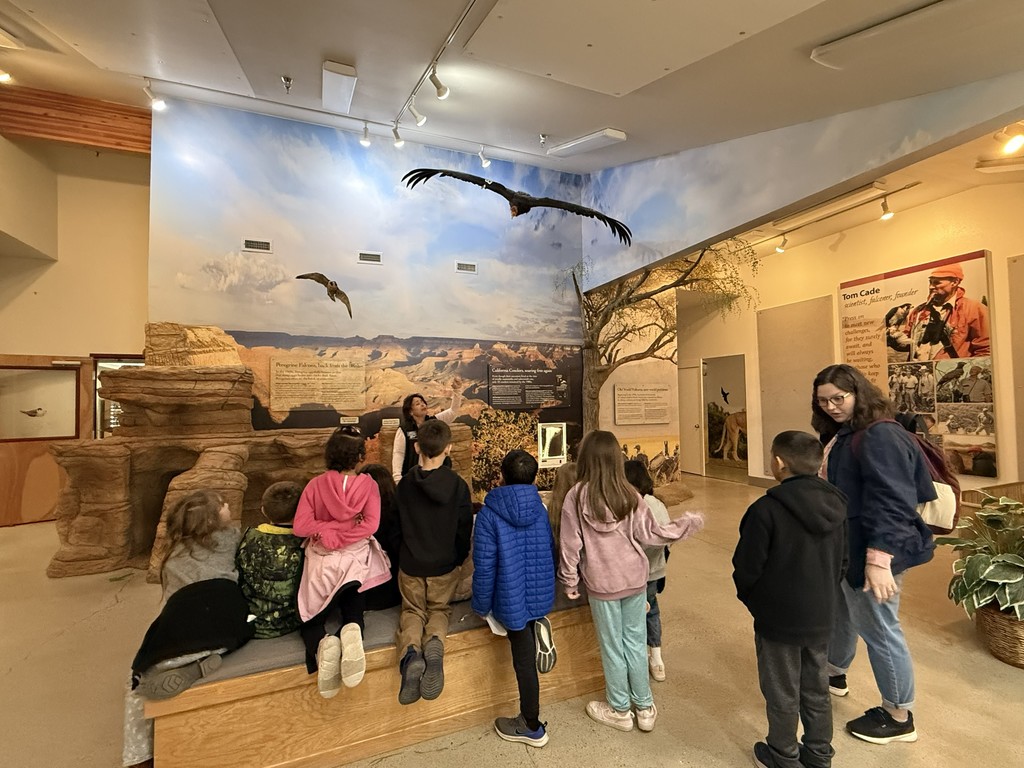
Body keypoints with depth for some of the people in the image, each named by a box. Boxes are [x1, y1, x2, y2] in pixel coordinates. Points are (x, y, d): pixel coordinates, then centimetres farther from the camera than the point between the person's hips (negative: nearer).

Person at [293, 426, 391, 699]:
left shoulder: (315, 484, -8)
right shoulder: (368, 484, -9)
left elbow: (300, 526, -14)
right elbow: (370, 524, -19)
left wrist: (326, 530, -6)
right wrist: (342, 535, -15)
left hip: (321, 562, 0)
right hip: (356, 560, 0)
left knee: (312, 616, 15)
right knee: (352, 609, 15)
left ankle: (322, 646, -22)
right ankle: (350, 633, -25)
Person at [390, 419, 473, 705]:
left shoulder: (405, 484, -10)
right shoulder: (458, 486, -14)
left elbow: (395, 528, 0)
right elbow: (465, 531, -7)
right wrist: (459, 559, 11)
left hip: (410, 565, 1)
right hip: (445, 566, 0)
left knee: (412, 610, 21)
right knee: (440, 609, 22)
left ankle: (410, 652, -13)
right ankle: (434, 641, -14)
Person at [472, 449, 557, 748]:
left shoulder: (488, 513, -19)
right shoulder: (541, 508, -5)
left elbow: (484, 565, -17)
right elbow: (551, 552, 7)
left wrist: (481, 604, -2)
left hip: (512, 598, -4)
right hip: (542, 594, 4)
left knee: (524, 660, 11)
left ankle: (532, 727, 27)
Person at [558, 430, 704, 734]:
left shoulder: (576, 497, -17)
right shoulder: (629, 494, -11)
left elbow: (570, 545, -11)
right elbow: (651, 534, -4)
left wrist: (569, 581, 4)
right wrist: (688, 523, 11)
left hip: (602, 583, -2)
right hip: (635, 579, 3)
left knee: (612, 647, 15)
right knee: (636, 642, 19)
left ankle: (620, 710, 33)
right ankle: (645, 708, 34)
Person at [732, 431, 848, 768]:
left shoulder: (767, 509, -27)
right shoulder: (835, 504, -5)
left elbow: (747, 567, -19)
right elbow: (842, 562, 7)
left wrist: (751, 600, 1)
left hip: (779, 618, -6)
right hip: (821, 617, 6)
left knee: (783, 694, 14)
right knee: (817, 690, 23)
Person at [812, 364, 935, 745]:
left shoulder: (880, 436, -21)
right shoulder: (839, 434, 9)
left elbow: (890, 503, -27)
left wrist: (879, 559, -32)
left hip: (872, 551, -9)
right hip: (843, 547, 9)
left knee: (878, 628, 6)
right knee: (840, 612, 24)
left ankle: (899, 717, 26)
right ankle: (834, 674, 47)